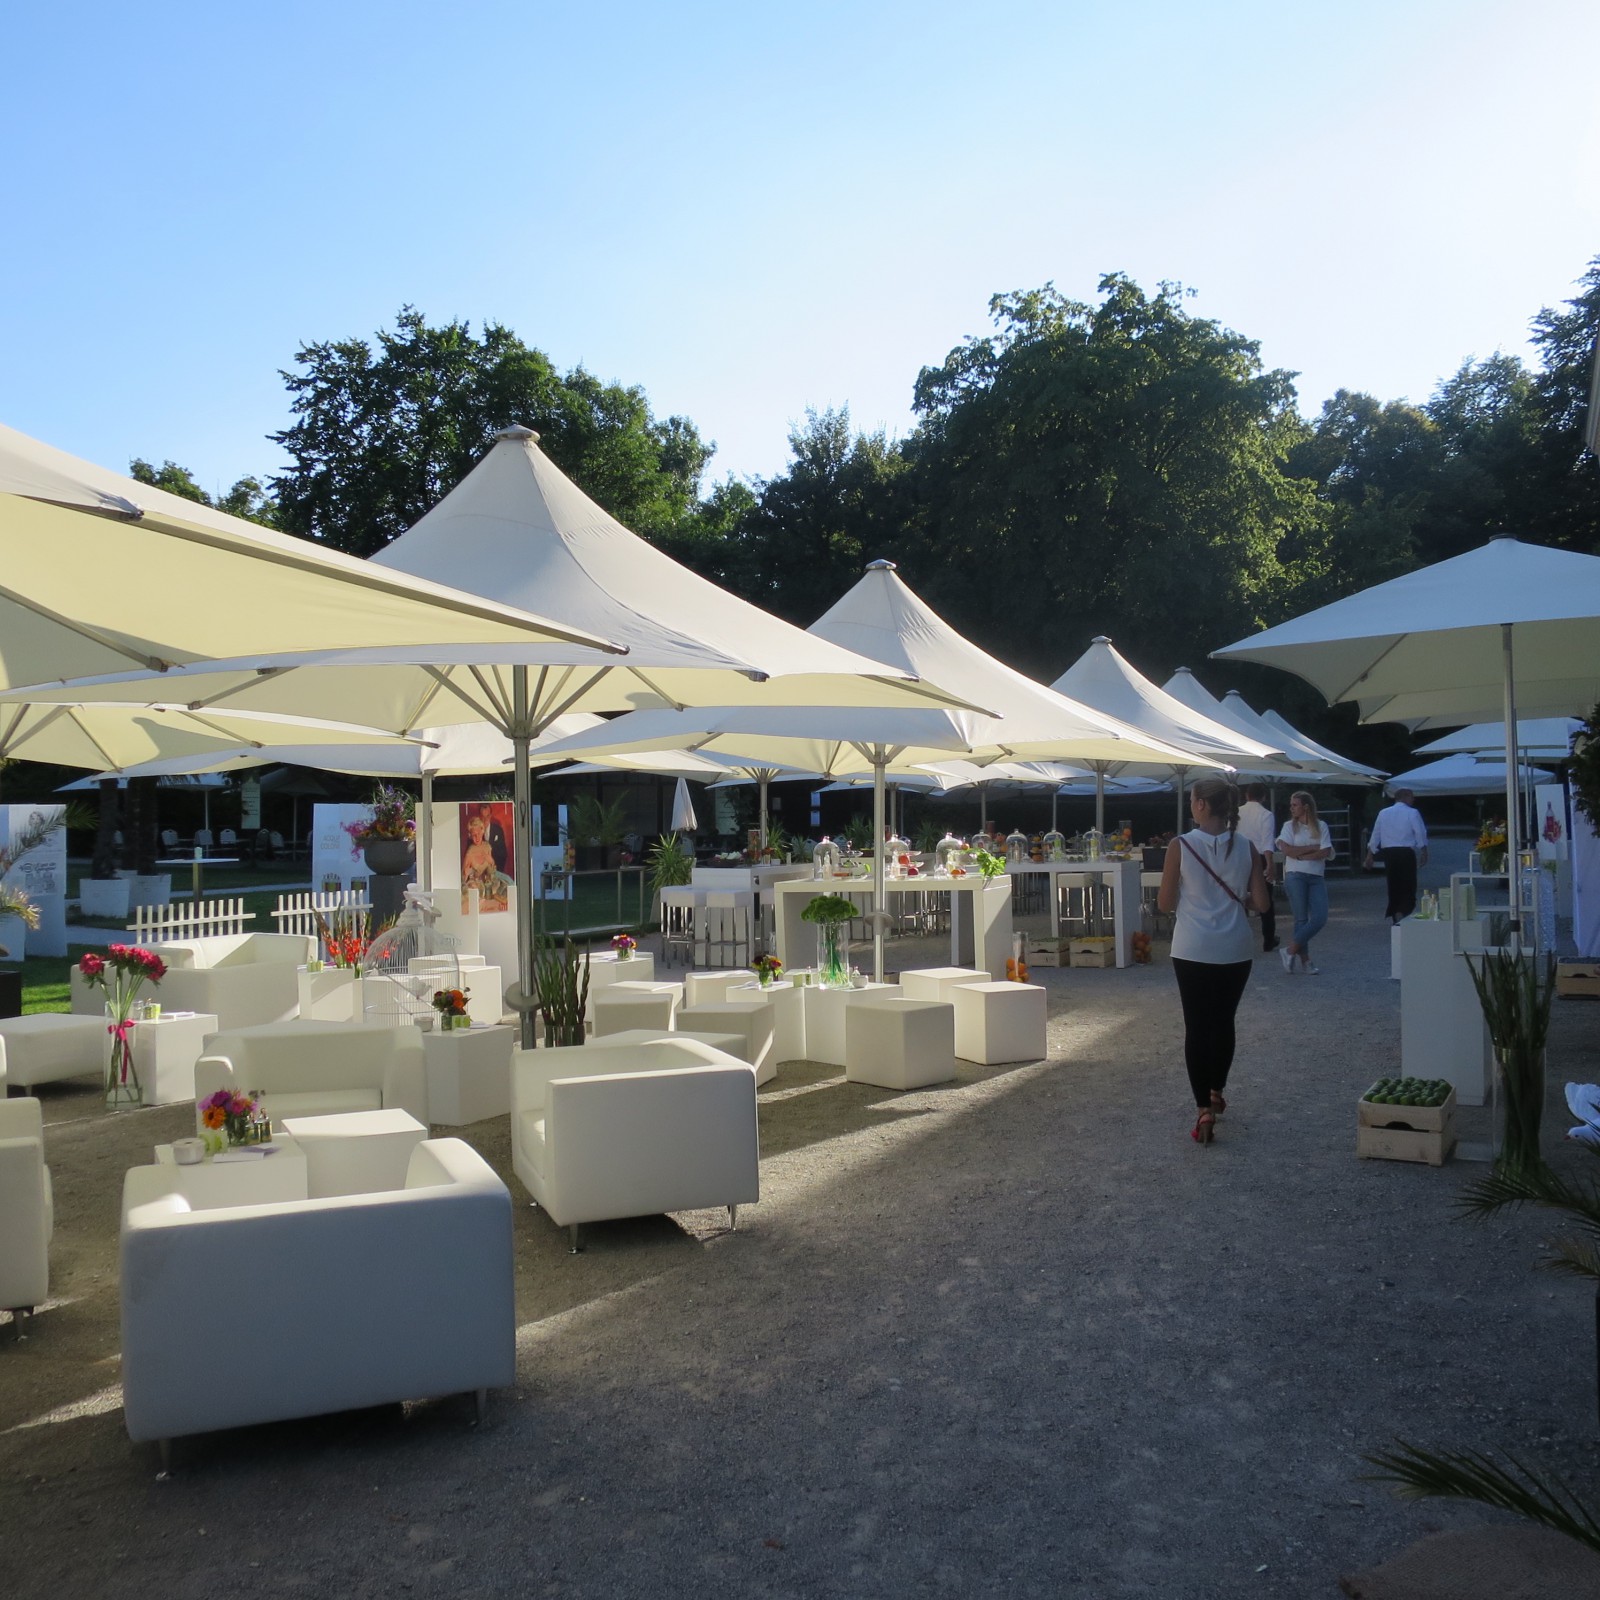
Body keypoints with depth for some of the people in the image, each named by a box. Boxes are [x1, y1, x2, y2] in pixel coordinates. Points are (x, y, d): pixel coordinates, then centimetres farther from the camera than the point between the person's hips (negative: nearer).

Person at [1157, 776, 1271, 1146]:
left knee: (1196, 1027, 3)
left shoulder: (1180, 846, -10)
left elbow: (1165, 903, -6)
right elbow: (1260, 902, -2)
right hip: (1235, 951, 3)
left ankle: (1204, 1110, -4)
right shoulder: (1246, 848, -2)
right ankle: (1216, 1094, 35)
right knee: (1224, 1022, 18)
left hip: (1192, 950, -3)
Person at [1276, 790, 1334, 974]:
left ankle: (1290, 950, 2)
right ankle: (1304, 959, 7)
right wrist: (1313, 847, -7)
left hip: (1317, 877, 2)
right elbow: (1287, 849, -10)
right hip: (1295, 876, -2)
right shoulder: (1289, 826, 5)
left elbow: (1325, 852, -4)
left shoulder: (1321, 826, 6)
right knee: (1302, 919, -3)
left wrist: (1301, 855, -8)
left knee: (1319, 918, -9)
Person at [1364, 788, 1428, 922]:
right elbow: (1420, 834, -5)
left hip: (1388, 853, 4)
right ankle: (1402, 912, -21)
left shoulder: (1383, 813, 11)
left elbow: (1375, 835, 12)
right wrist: (1424, 853, 2)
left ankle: (1393, 914, 17)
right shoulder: (1412, 813, -1)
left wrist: (1370, 856, 16)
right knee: (1408, 886, -1)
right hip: (1406, 852, -4)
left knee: (1393, 886, 13)